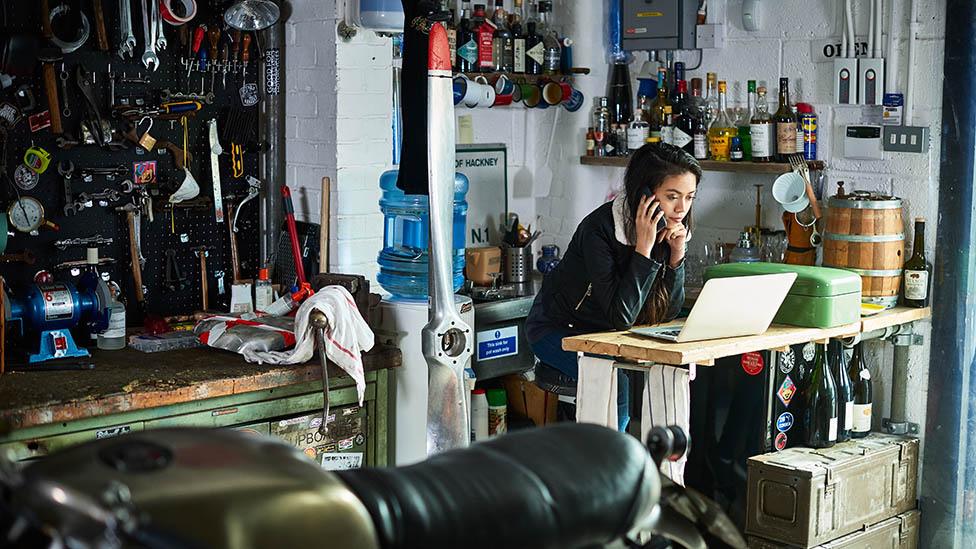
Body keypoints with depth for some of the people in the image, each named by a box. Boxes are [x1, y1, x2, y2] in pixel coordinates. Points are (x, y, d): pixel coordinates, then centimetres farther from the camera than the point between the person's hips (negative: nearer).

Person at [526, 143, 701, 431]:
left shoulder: (671, 228, -9)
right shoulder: (599, 228, -29)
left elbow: (669, 312, -5)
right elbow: (620, 316, -33)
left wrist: (677, 254, -20)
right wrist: (644, 247, -35)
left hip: (607, 335, 6)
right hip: (558, 329, -6)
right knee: (620, 384, -28)